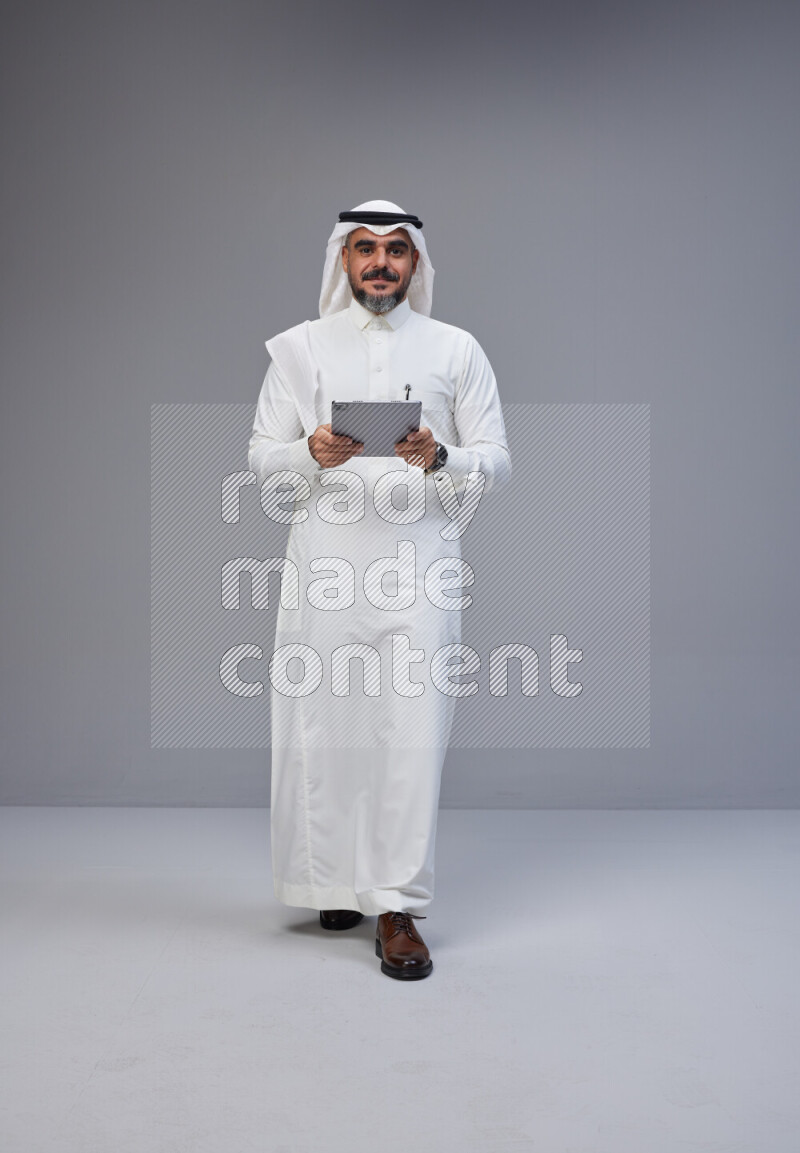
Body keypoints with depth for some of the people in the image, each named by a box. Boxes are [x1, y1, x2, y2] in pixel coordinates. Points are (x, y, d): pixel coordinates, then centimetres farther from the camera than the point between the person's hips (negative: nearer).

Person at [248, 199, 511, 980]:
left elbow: (496, 462, 6)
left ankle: (396, 908, 1)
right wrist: (313, 454, -13)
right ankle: (336, 882, 22)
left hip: (418, 562, -1)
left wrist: (438, 458, -15)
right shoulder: (299, 347, 12)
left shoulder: (456, 349, 11)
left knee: (412, 732, -6)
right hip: (325, 561, 1)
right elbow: (262, 461, 8)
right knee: (323, 726, 3)